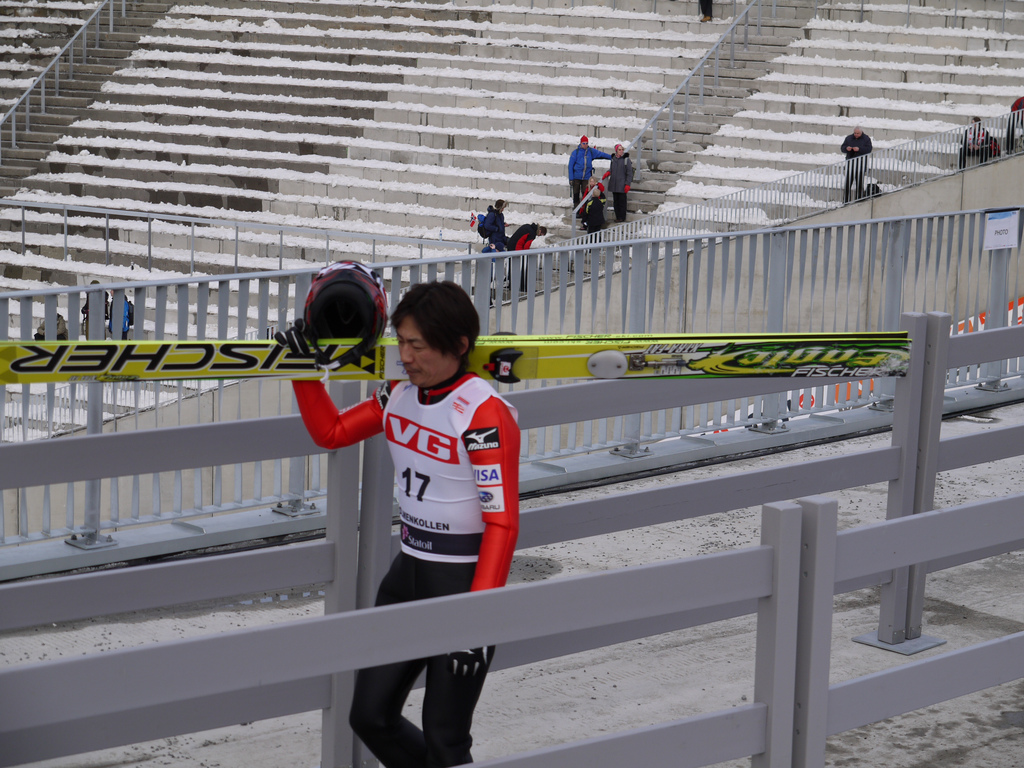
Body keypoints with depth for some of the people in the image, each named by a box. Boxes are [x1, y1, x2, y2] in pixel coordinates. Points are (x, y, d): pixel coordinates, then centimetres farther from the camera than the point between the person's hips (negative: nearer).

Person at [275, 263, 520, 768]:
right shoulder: (399, 395, 3)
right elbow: (330, 433, 18)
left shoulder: (485, 414, -19)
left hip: (465, 580, -7)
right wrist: (307, 367, 6)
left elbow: (502, 523, -20)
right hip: (407, 574, 7)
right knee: (370, 716, 10)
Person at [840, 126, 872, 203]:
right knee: (847, 183, 1)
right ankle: (845, 201, 6)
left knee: (859, 184, 0)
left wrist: (859, 149, -22)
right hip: (850, 164, 3)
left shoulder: (866, 139, 1)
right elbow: (842, 148, 9)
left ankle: (858, 199, 7)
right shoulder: (849, 138, 10)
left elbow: (869, 149, -9)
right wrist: (846, 148, -14)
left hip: (860, 165, -3)